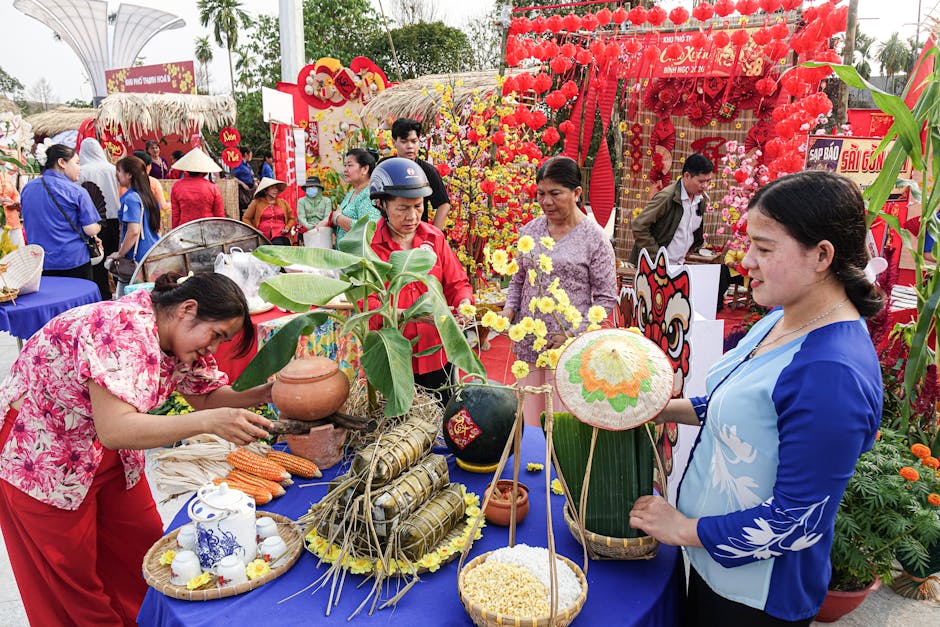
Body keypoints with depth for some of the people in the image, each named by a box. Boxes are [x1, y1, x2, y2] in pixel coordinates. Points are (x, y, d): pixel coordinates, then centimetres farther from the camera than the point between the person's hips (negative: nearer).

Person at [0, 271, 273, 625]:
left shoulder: (178, 335, -7)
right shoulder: (124, 330, -34)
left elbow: (207, 396, 0)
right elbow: (113, 429, -43)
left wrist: (263, 394, -17)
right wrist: (209, 422, -50)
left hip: (105, 454, 8)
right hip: (38, 457, -8)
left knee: (145, 547, 12)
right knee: (74, 575, 8)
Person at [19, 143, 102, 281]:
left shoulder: (27, 188, 6)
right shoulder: (77, 191, -11)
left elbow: (28, 224, 19)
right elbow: (92, 230, -13)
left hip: (39, 263, 5)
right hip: (74, 262, -5)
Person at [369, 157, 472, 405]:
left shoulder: (434, 237, 3)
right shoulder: (368, 245, -8)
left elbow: (456, 283, 8)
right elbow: (366, 304, -16)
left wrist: (463, 303, -15)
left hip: (437, 356, 3)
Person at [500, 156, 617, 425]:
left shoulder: (594, 238, -5)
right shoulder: (530, 231, 8)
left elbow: (606, 298, -4)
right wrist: (509, 308, -1)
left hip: (569, 347, -4)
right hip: (528, 341, 4)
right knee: (528, 423, 9)